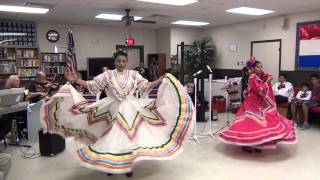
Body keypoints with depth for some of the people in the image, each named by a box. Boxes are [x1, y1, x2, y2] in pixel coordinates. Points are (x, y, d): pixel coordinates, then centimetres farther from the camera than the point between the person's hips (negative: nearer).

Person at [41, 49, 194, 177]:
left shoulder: (134, 74, 3)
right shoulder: (107, 75, 0)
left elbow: (146, 86, 4)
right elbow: (92, 85, 0)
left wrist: (162, 80, -3)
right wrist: (75, 80, -10)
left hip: (130, 110, 1)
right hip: (114, 110, 0)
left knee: (129, 137, 5)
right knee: (112, 138, 4)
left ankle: (128, 165, 21)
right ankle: (110, 164, 24)